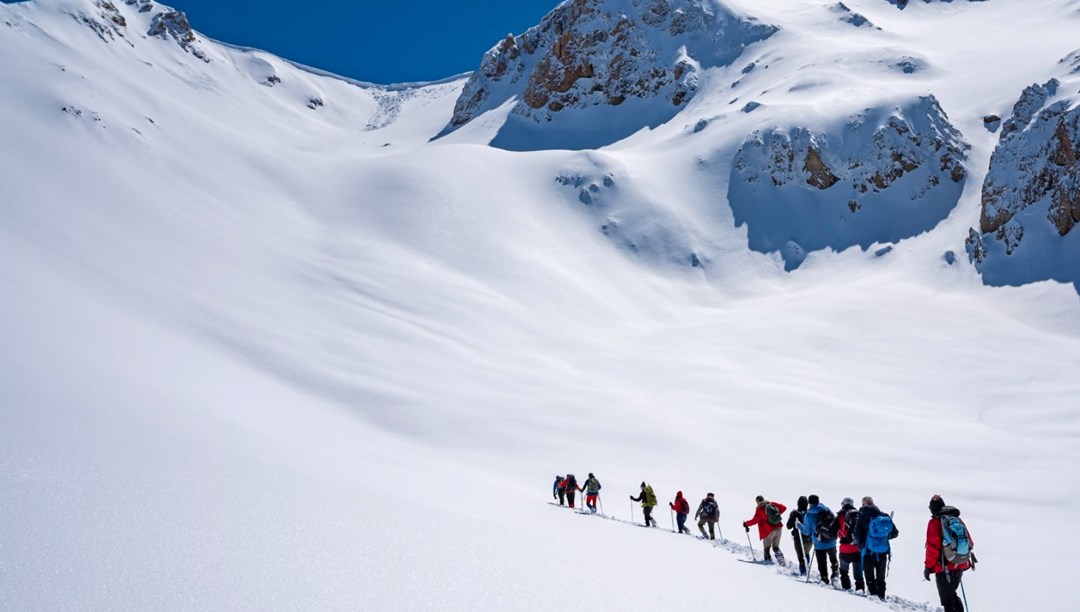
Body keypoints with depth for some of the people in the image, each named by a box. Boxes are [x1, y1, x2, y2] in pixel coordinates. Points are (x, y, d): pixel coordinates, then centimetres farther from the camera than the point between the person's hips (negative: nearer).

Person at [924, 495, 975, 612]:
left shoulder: (935, 522, -10)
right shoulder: (958, 519, 7)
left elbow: (933, 547, -14)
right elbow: (969, 542, 12)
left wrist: (928, 566, -7)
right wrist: (969, 559, 25)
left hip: (944, 568, -6)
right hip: (961, 566, 6)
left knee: (947, 599, 1)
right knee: (952, 594, 24)